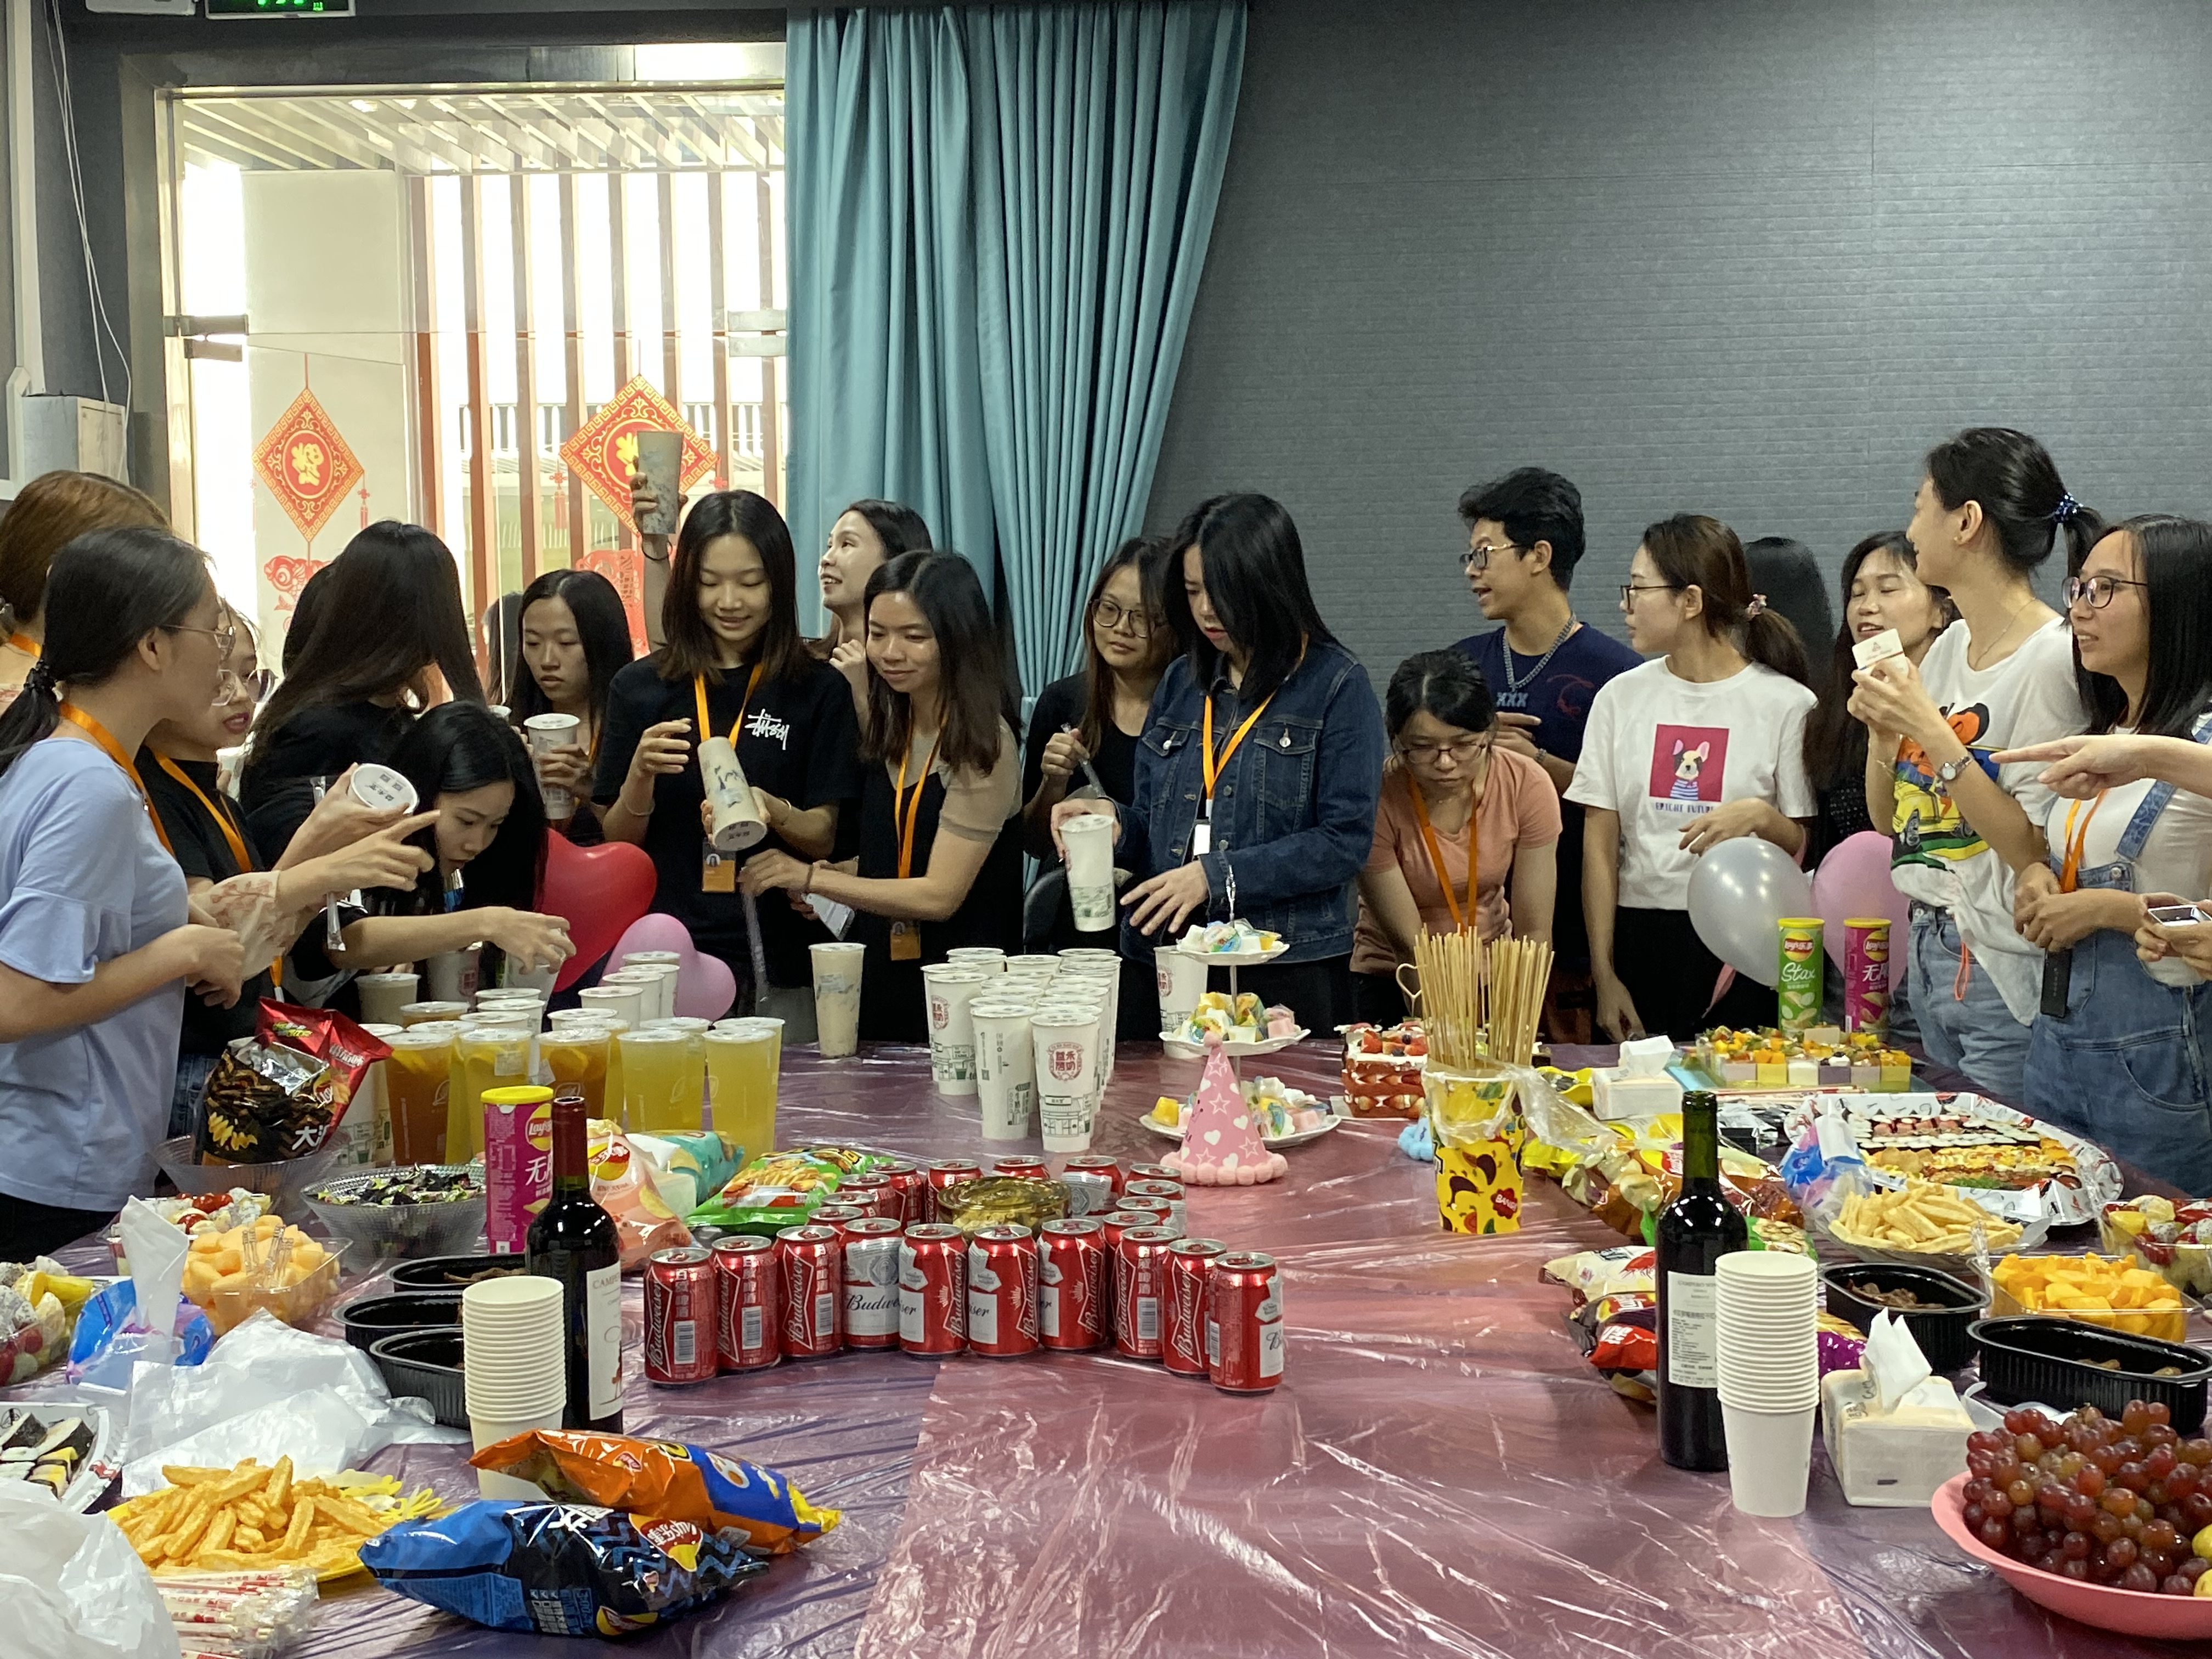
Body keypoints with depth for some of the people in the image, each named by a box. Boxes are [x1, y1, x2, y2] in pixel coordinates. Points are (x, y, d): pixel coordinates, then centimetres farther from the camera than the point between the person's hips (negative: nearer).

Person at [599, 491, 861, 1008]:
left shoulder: (818, 689, 1)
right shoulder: (639, 687, 4)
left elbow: (824, 838, 0)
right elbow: (617, 843, 6)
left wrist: (771, 810, -21)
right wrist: (642, 775, -13)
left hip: (778, 956, -1)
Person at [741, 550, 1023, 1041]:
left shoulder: (983, 743, -15)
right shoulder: (891, 732, 7)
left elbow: (940, 894, -18)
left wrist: (812, 878, -16)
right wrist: (833, 876, -2)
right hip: (882, 981, 7)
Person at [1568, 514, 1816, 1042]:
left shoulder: (1786, 704, -1)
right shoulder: (1621, 697, 8)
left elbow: (1806, 847, 1)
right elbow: (1599, 845, 5)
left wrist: (1759, 817, -20)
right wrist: (1604, 973, 0)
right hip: (1639, 942, 2)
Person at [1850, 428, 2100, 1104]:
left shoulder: (2053, 657, -15)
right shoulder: (1948, 646, 9)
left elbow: (2032, 851, -20)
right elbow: (1890, 820, 14)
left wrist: (1932, 731, -22)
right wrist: (1882, 731, -4)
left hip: (2006, 973, -8)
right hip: (1928, 948, 8)